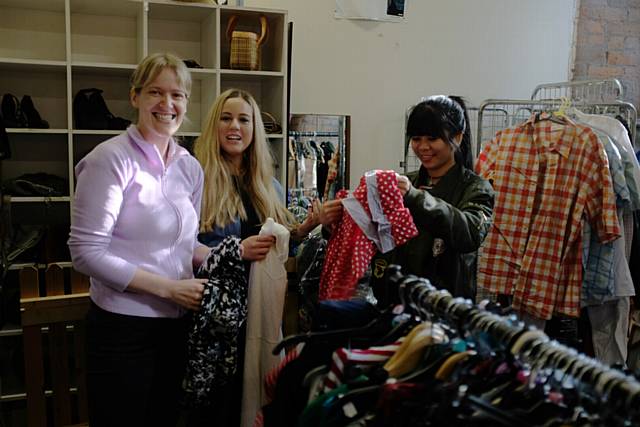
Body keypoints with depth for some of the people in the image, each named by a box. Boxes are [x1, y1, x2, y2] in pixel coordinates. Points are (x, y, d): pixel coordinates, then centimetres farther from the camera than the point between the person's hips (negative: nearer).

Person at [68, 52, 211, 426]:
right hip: (124, 325, -6)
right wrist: (168, 287, -18)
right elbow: (87, 252, -17)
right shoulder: (111, 158, -13)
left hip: (177, 322, 6)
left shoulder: (190, 167, 7)